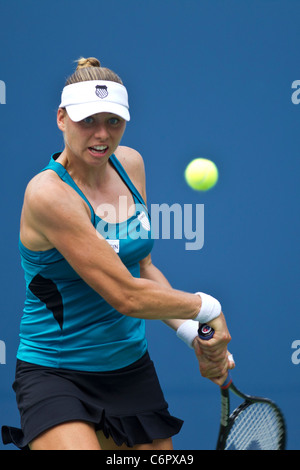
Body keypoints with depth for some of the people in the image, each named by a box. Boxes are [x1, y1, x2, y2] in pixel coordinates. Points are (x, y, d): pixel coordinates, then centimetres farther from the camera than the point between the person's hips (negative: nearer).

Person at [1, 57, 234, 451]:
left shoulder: (130, 163, 4)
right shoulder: (49, 193, -21)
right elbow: (126, 296, -21)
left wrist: (193, 334, 1)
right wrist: (207, 308, -9)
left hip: (131, 368, 7)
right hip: (55, 372, -7)